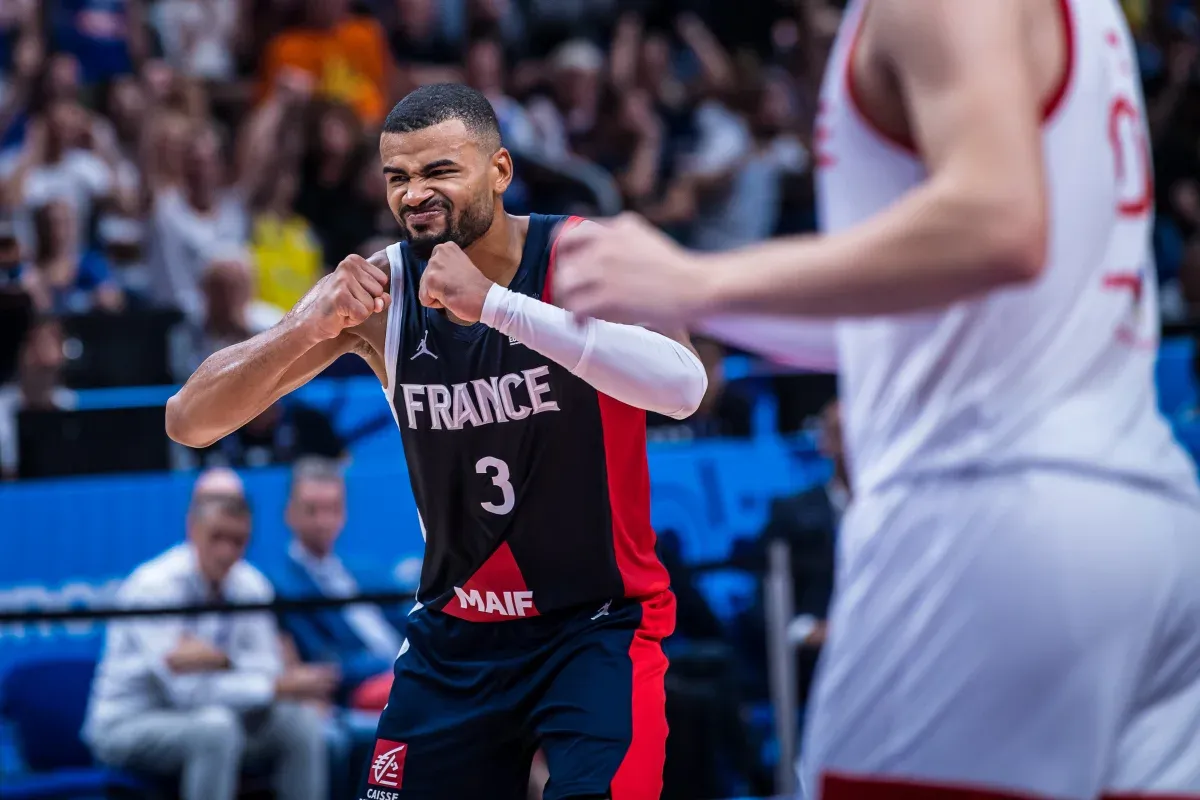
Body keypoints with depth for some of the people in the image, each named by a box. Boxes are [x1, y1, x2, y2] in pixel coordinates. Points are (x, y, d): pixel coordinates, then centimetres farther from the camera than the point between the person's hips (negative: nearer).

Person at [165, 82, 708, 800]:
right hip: (456, 634, 4)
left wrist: (492, 303, -40)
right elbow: (188, 423, -8)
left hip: (598, 626, -3)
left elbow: (683, 388, -35)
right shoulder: (374, 291, -6)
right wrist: (309, 329, -27)